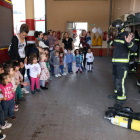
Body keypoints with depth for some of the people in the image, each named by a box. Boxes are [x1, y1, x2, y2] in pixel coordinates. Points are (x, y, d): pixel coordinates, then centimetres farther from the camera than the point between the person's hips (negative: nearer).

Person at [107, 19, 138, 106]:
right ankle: (117, 94, 38)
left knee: (120, 81, -5)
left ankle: (122, 98, 11)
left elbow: (135, 49, -26)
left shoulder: (126, 36, -17)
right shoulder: (118, 37, 12)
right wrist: (109, 41, 26)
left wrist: (129, 43, -44)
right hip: (116, 63, 10)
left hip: (122, 64, -10)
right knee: (115, 79, 21)